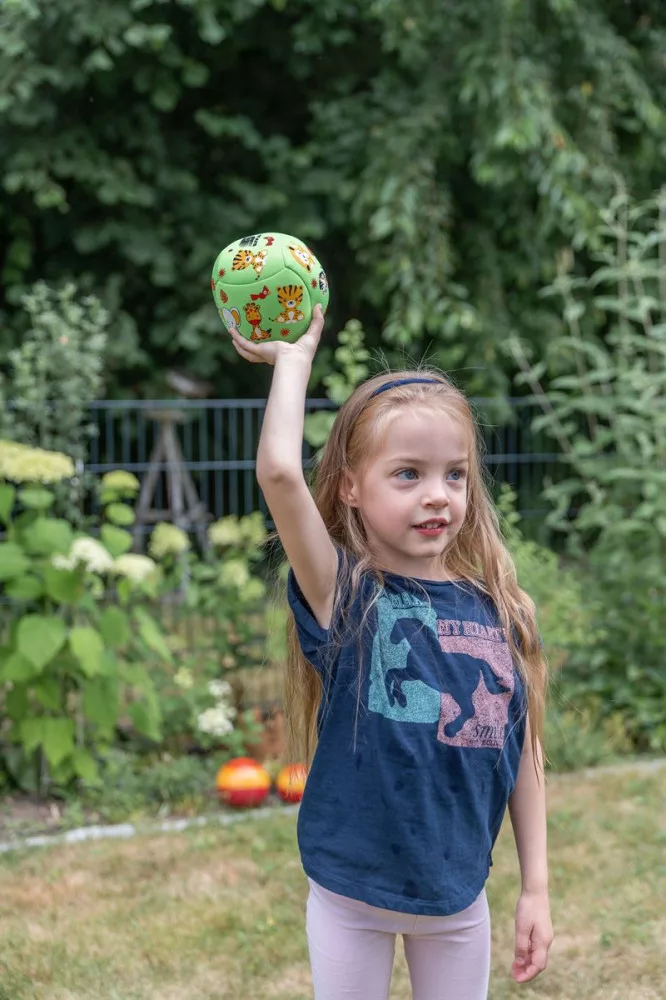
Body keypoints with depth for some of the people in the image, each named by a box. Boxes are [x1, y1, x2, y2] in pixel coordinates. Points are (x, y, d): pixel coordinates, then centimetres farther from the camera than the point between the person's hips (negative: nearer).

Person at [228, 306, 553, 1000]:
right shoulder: (344, 597, -14)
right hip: (351, 895, -3)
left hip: (460, 896, 3)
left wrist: (536, 887, 5)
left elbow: (521, 751, 4)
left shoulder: (496, 611, -4)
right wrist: (294, 356, -17)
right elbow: (279, 472, -30)